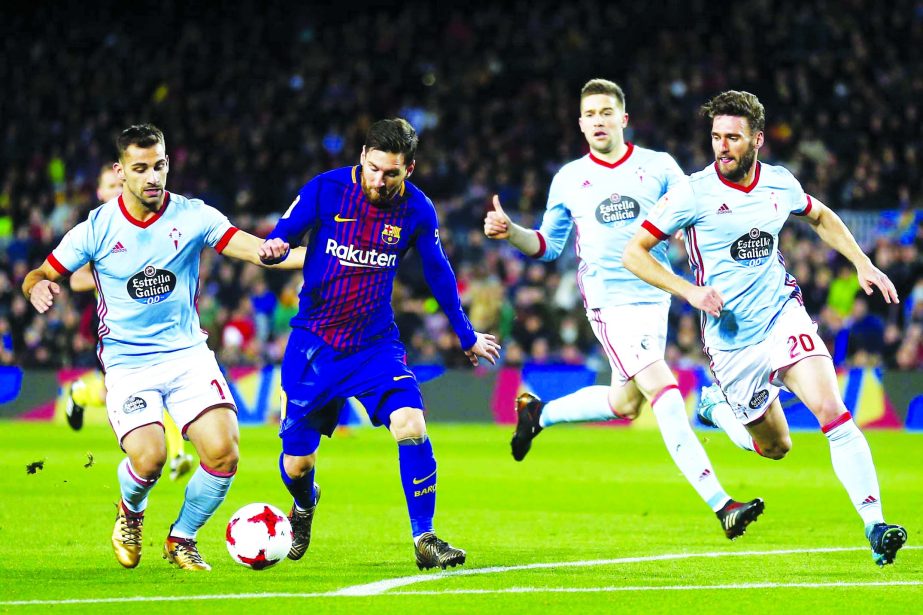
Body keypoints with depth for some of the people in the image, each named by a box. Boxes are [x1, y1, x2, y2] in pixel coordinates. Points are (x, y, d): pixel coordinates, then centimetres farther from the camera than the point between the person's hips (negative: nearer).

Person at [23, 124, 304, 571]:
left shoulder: (192, 216, -2)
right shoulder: (97, 229, -3)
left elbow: (257, 249, -10)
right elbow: (38, 277, 3)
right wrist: (37, 286, -21)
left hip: (188, 354, 2)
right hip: (127, 363, -2)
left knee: (223, 453, -17)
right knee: (148, 458, -23)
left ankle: (181, 540, 10)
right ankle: (131, 513, 15)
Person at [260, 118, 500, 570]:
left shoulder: (416, 209, -4)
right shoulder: (325, 190, -10)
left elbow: (438, 273, 10)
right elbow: (281, 237, -6)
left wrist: (466, 337, 20)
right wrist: (273, 248, -32)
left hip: (376, 342, 1)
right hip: (314, 343, -1)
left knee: (410, 426, -24)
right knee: (295, 463, 3)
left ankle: (424, 539, -13)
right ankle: (304, 506, 40)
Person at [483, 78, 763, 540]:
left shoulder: (659, 167, 4)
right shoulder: (568, 180, 6)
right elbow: (547, 245, 14)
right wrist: (509, 233, -5)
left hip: (654, 298, 3)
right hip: (609, 301, -3)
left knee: (624, 404, 13)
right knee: (664, 393, -16)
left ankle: (538, 413, 39)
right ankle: (720, 504, -21)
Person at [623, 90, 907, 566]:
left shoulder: (779, 184, 0)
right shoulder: (694, 193, -12)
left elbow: (820, 217, 23)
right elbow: (633, 253, -9)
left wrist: (863, 263, 11)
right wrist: (689, 290, -21)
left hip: (783, 315, 2)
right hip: (731, 340, -2)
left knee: (831, 410, -21)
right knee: (776, 446, 10)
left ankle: (875, 526, -22)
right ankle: (717, 410, 43)